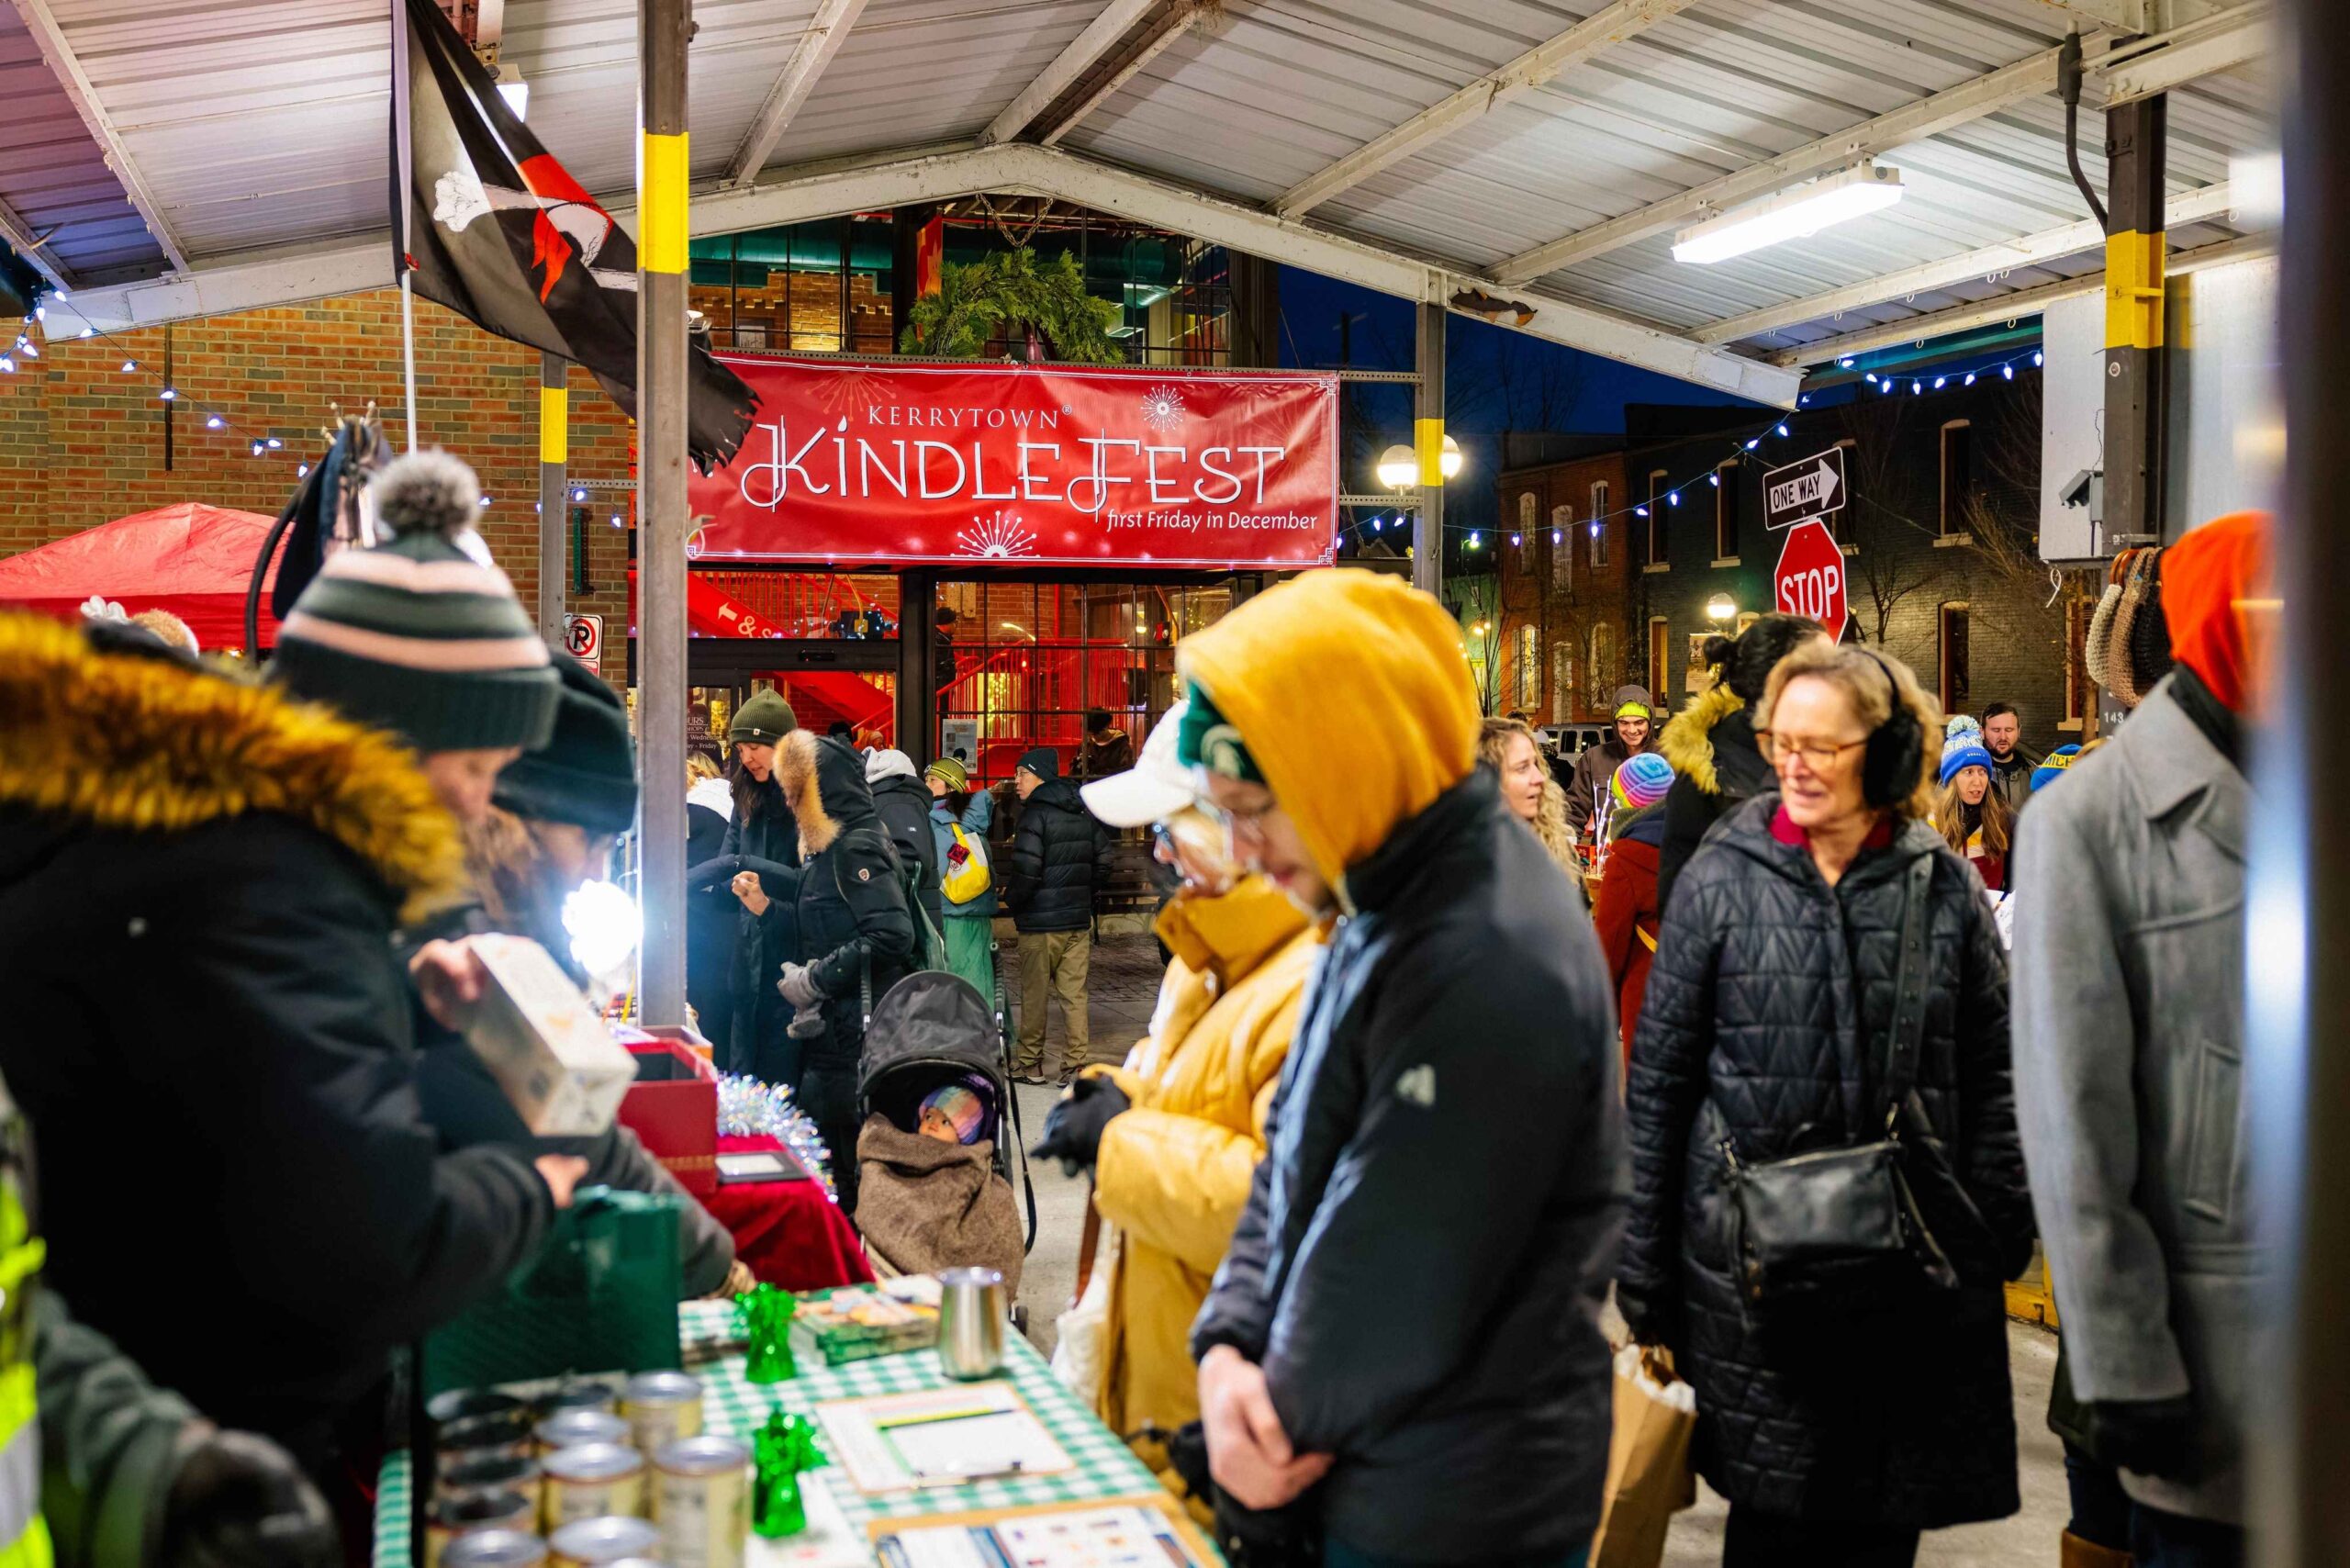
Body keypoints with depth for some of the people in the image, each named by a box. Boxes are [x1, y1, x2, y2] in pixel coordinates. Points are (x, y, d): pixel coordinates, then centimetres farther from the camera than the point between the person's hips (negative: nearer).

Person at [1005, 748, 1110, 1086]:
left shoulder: (1036, 814, -13)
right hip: (1078, 918, 6)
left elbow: (1026, 870, -20)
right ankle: (1075, 1066, 5)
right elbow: (1102, 862, 15)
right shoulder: (1084, 813, 10)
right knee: (1074, 994, 6)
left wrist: (1011, 900, -4)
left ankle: (1030, 1064, 14)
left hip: (1041, 921, -6)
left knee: (1033, 994, 5)